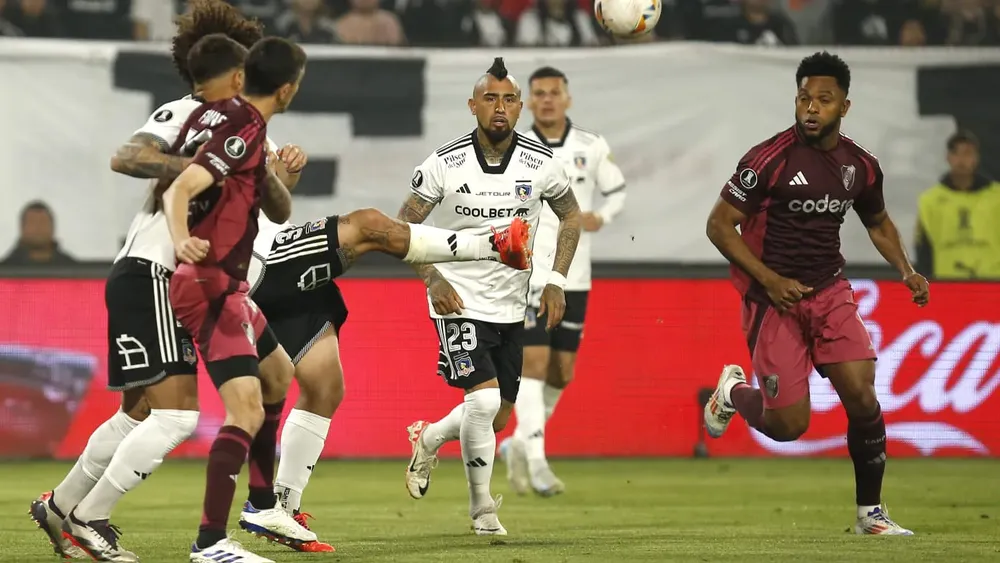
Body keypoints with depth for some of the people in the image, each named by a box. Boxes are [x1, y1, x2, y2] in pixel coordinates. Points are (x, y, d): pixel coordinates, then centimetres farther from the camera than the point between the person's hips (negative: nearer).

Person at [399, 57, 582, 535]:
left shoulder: (541, 164, -5)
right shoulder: (445, 163, -11)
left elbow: (570, 216, 12)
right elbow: (405, 226, 0)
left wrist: (556, 280, 1)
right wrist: (432, 280, -13)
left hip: (511, 307, 4)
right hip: (459, 301, -4)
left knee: (498, 417, 9)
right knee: (484, 400, -19)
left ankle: (428, 439, 40)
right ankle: (482, 508, -2)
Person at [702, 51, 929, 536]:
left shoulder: (860, 165, 2)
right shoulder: (770, 159, -15)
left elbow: (878, 222, 22)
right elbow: (719, 224, -11)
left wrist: (905, 270, 4)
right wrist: (769, 280, -19)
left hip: (830, 291, 4)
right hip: (775, 297, -4)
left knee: (862, 396, -11)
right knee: (787, 425, -6)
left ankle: (869, 511, 6)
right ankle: (733, 392, 29)